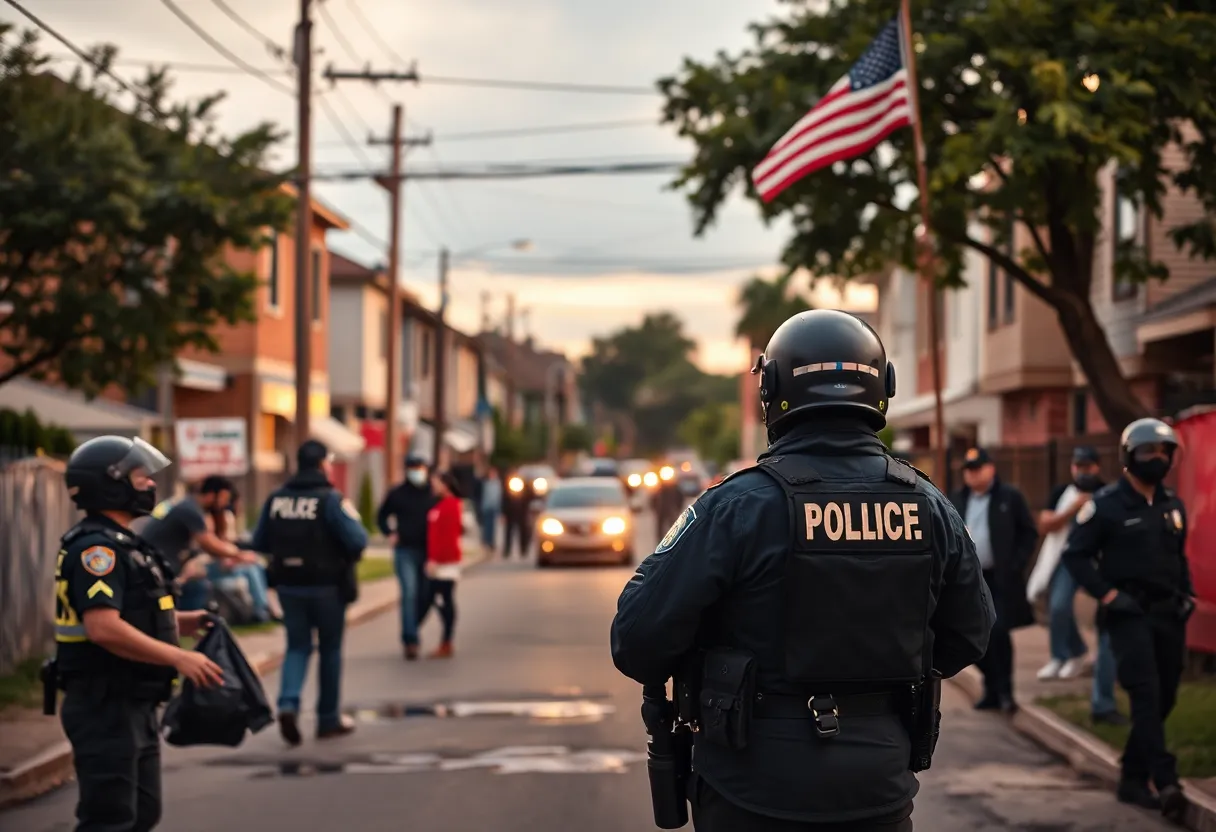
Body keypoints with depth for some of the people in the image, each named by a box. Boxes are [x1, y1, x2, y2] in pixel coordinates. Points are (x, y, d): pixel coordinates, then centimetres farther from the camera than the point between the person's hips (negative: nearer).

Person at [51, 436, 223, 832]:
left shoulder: (121, 543, 15)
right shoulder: (96, 548, -18)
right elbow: (104, 628, -29)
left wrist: (184, 621, 8)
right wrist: (178, 658, -27)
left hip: (134, 704, 10)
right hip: (105, 706, -10)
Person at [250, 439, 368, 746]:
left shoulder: (276, 499, 0)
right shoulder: (330, 499, -14)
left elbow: (259, 543, 4)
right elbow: (357, 541, -20)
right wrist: (354, 519, 1)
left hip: (288, 585, 3)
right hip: (326, 585, -3)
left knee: (297, 646, 12)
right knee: (330, 650, 11)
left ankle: (288, 704, -12)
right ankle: (328, 718, 18)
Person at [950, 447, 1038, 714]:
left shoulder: (1010, 497, -3)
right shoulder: (958, 500, 9)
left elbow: (1030, 533, 0)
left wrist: (1016, 565, -9)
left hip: (1000, 580, -5)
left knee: (999, 633, -11)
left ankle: (1005, 692, -2)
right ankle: (991, 690, 19)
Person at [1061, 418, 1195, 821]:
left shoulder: (1172, 505, 13)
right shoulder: (1107, 504, -6)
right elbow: (1075, 554, -6)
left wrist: (1187, 594, 10)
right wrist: (1107, 594, -13)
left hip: (1168, 613, 7)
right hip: (1128, 612, -7)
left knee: (1163, 699, 8)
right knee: (1146, 694, -17)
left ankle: (1133, 779, 19)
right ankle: (1166, 783, -25)